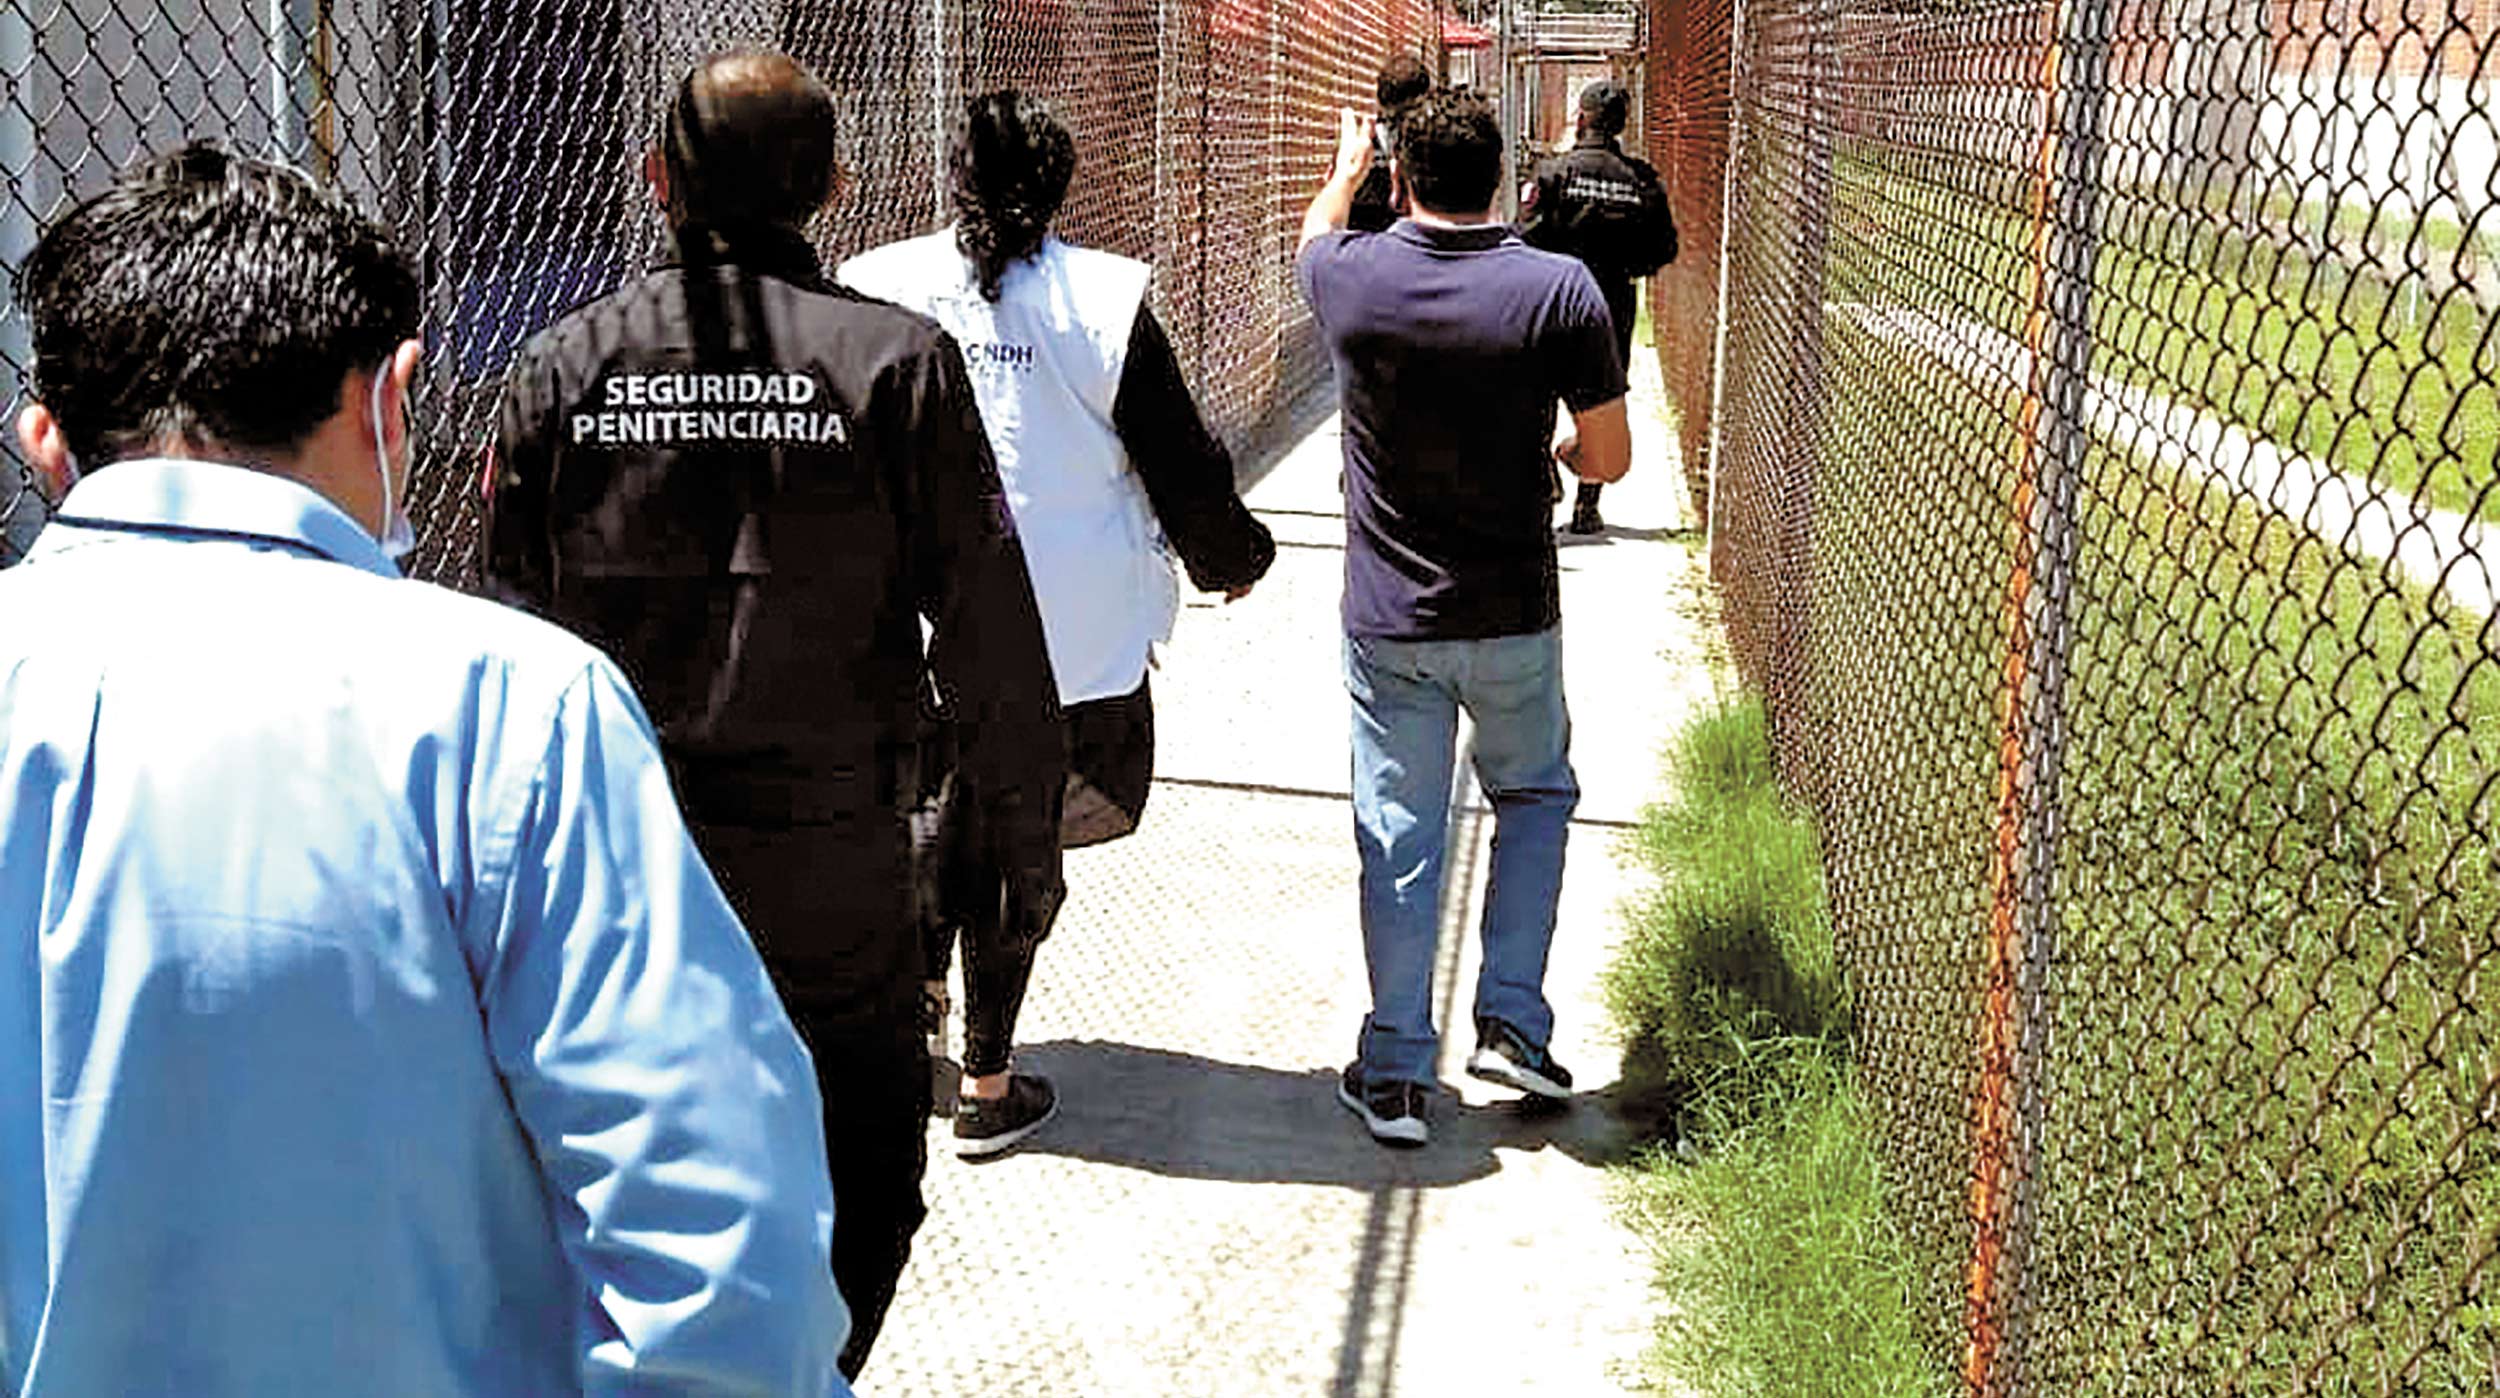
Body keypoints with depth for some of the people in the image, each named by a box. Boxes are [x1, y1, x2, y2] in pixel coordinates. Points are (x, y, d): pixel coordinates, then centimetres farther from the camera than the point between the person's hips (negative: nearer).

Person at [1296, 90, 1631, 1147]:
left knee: (1398, 839, 9)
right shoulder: (1559, 290, -13)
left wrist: (1346, 167, 40)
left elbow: (1313, 234, 19)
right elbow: (1609, 459, -7)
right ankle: (1510, 1020, 15)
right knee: (1535, 797, 22)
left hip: (1387, 622, 1)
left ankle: (1395, 1072, 15)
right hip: (1513, 619, -1)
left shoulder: (1352, 278, -8)